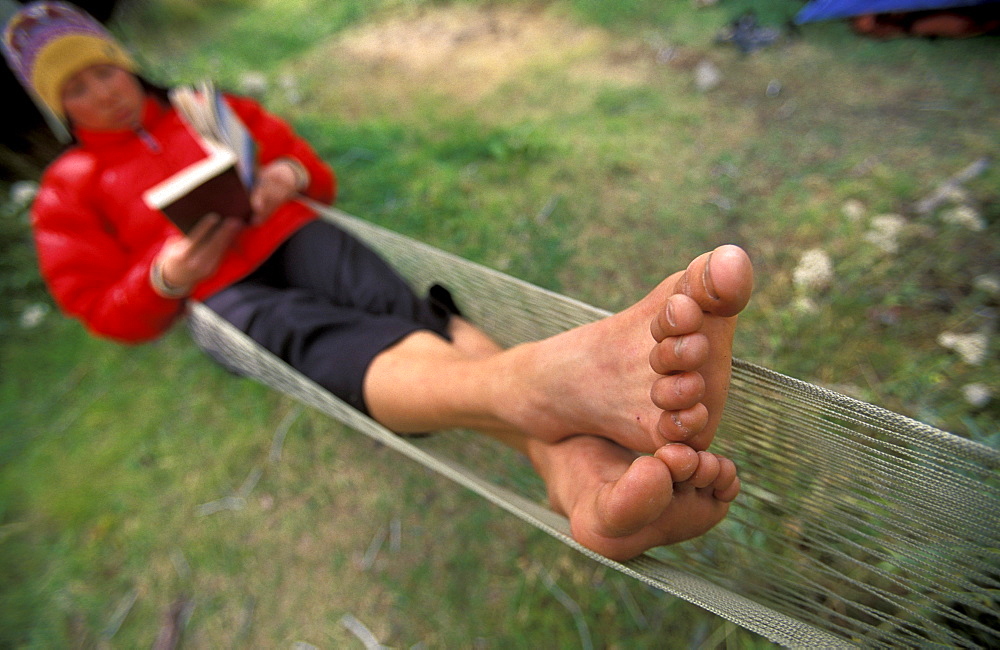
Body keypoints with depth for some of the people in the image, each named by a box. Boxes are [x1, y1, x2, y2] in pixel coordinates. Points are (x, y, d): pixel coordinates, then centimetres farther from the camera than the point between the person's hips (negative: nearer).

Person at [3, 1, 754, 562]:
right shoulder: (67, 192, 21)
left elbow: (321, 178, 24)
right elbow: (108, 311, 13)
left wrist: (290, 176, 0)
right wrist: (168, 276, -8)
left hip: (298, 239, 3)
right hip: (228, 299, -2)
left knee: (403, 315, -33)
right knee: (338, 346, -37)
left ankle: (574, 465, -57)